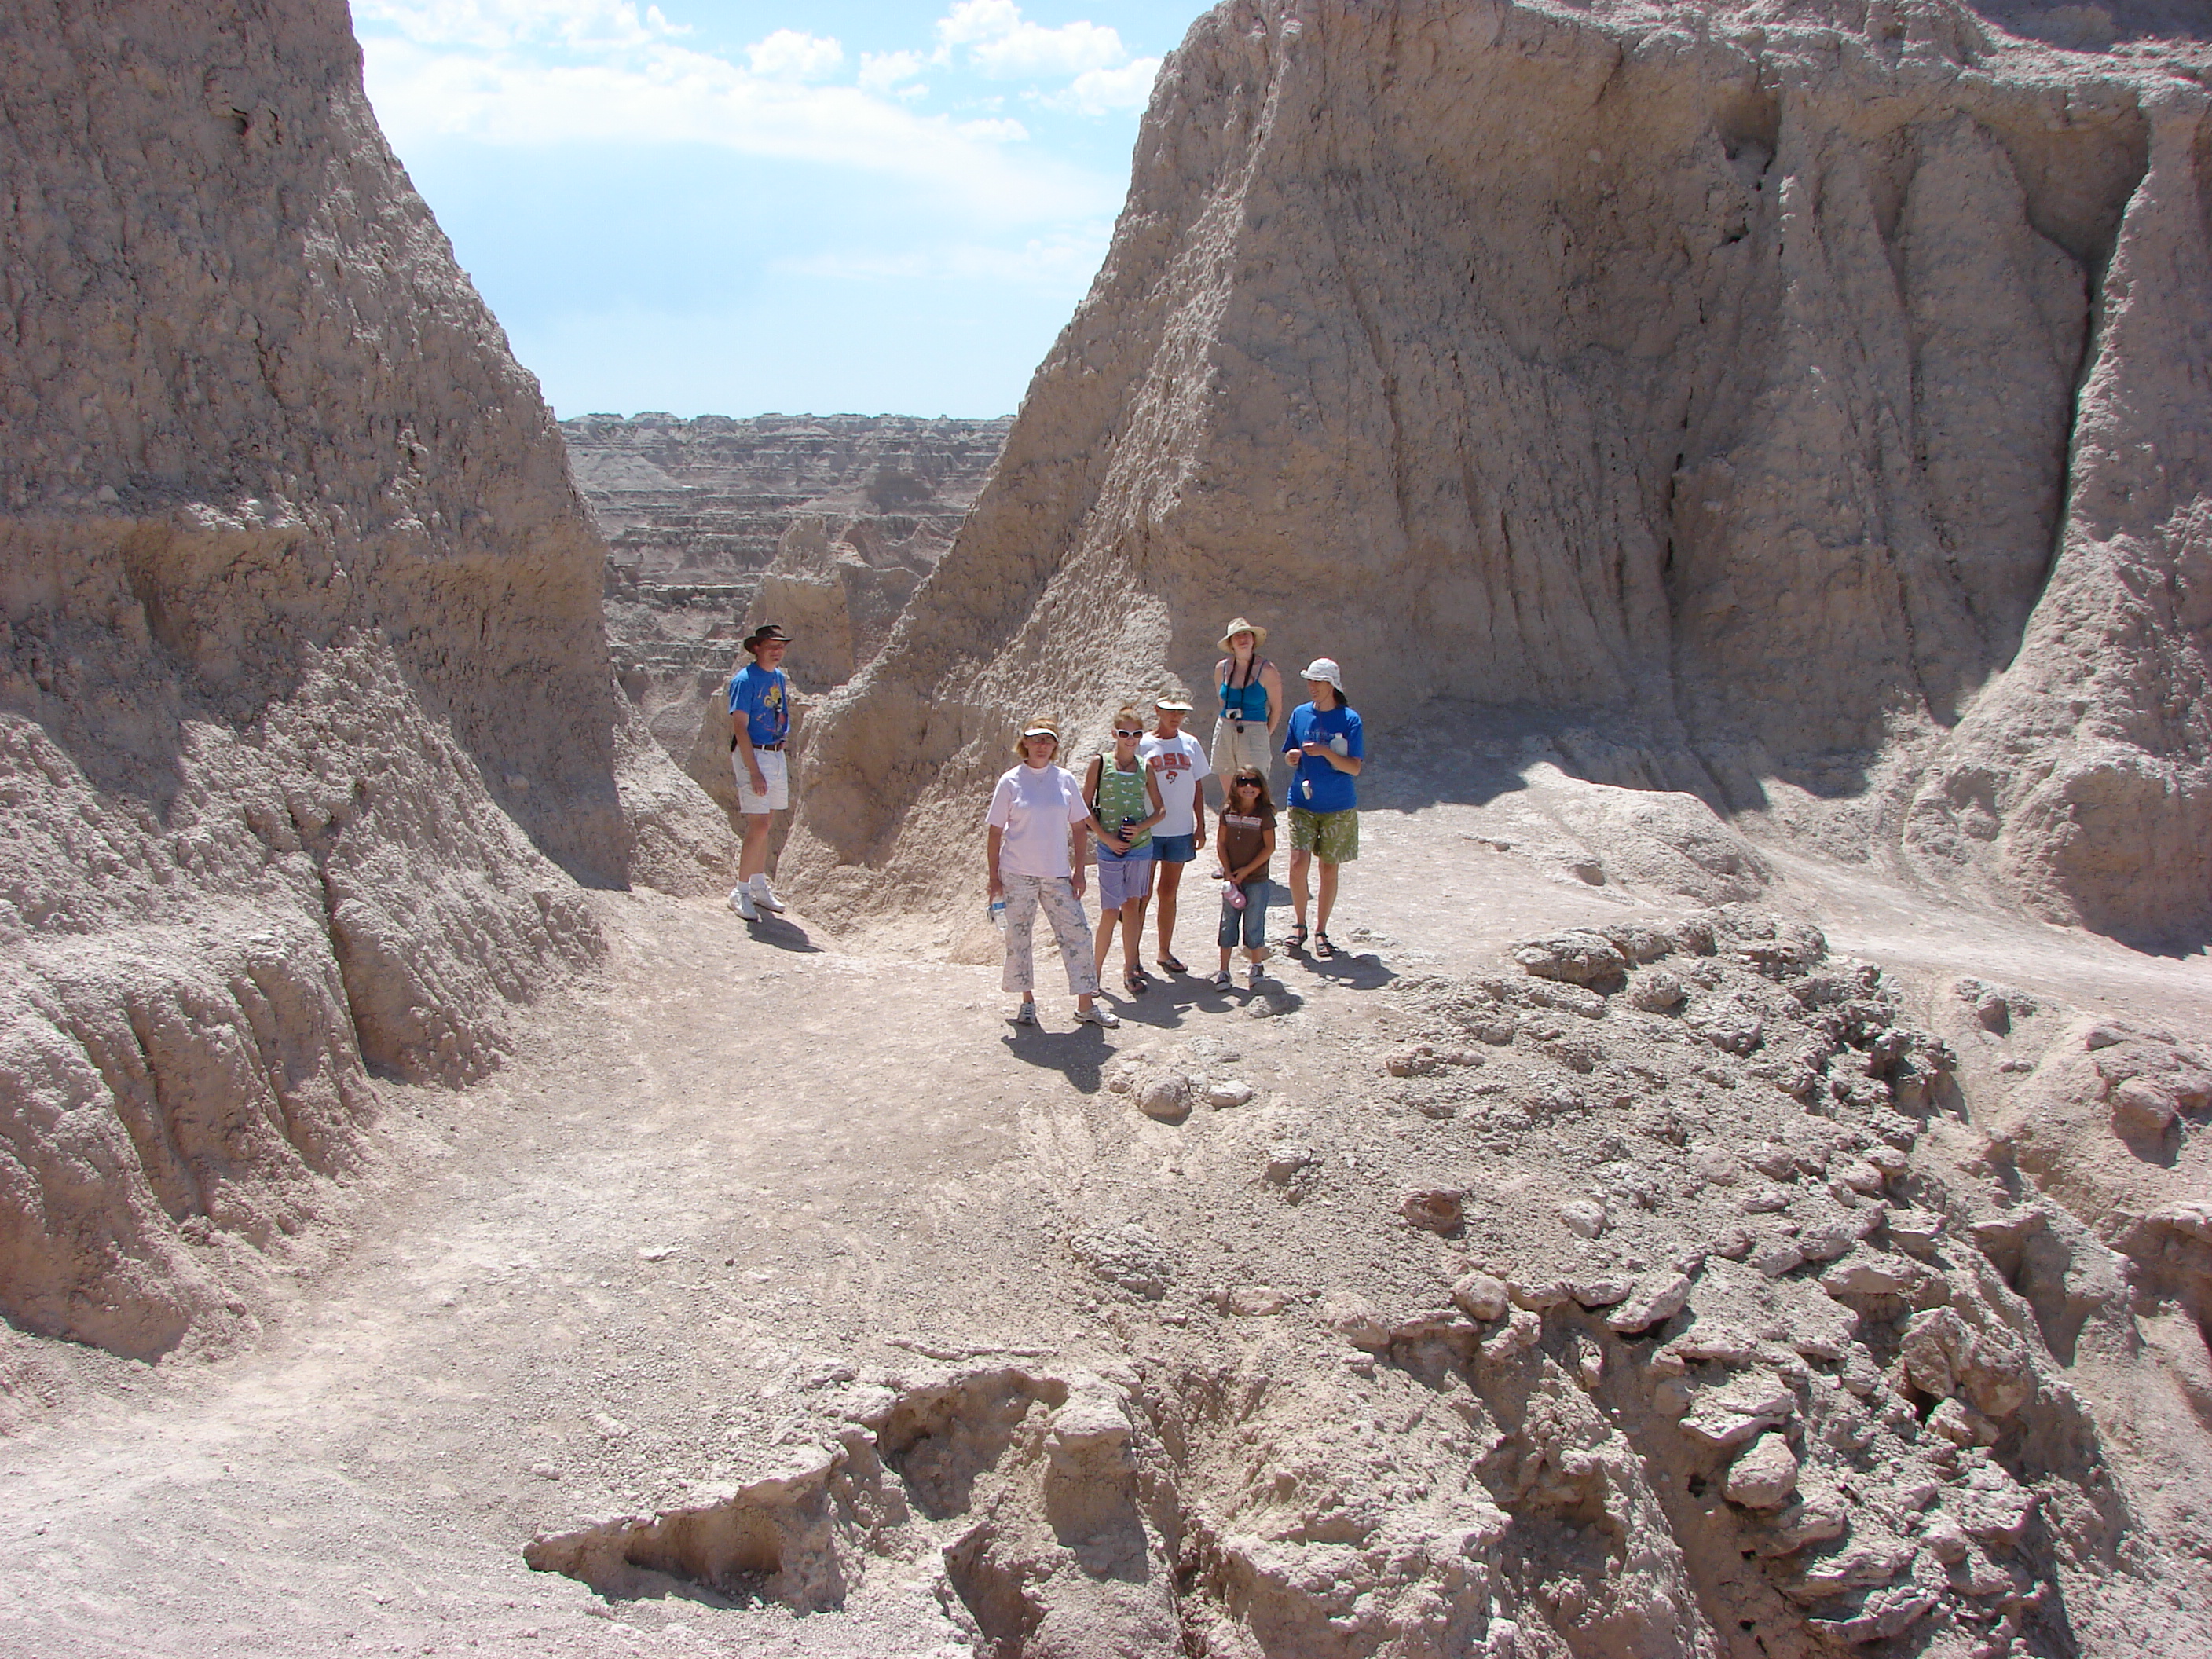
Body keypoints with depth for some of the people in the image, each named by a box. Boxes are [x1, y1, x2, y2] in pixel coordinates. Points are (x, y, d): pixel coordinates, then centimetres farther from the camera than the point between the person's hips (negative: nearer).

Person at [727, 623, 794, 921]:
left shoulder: (780, 677, 12)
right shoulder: (745, 680, -12)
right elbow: (740, 727, -17)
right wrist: (754, 771, -22)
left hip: (777, 754, 8)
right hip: (752, 755, -8)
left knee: (765, 825, 12)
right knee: (758, 826, -12)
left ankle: (759, 887, 21)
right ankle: (740, 893, -4)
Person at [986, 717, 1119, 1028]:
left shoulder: (1065, 780, 4)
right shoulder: (1011, 782, -2)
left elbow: (1080, 828, 8)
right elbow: (995, 833, 0)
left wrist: (1078, 872, 1)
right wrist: (994, 877, -3)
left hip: (1057, 875, 2)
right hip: (1018, 875, -2)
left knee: (1077, 934, -2)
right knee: (1018, 938, 4)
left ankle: (1086, 1005, 6)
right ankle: (1027, 1000, 20)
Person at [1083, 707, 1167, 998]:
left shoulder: (1145, 768, 6)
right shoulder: (1100, 763, -3)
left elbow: (1159, 809, 10)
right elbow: (1085, 808, -2)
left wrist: (1140, 827, -9)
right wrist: (1106, 837, -11)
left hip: (1140, 845, 3)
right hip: (1110, 847, -3)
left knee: (1133, 905, 10)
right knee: (1111, 910, -4)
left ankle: (1130, 969, 18)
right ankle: (1096, 971, 9)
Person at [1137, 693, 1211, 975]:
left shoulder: (1190, 745, 6)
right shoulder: (1144, 746, -5)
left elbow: (1197, 788, 11)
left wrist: (1200, 826, 7)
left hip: (1181, 830, 4)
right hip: (1148, 831, -3)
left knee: (1169, 892, 13)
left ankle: (1165, 952, 24)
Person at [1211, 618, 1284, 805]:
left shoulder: (1266, 670, -5)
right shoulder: (1222, 668, 7)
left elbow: (1276, 709, 0)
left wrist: (1265, 736, 2)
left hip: (1254, 735, -4)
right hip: (1224, 733, 5)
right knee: (1229, 798, 6)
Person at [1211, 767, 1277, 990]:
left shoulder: (1265, 814, -9)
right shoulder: (1228, 811, 0)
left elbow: (1269, 847, -9)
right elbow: (1221, 843, 4)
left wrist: (1247, 870, -12)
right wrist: (1228, 871, -6)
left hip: (1257, 879, -3)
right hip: (1232, 879, 3)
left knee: (1254, 924, 3)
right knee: (1228, 924, 5)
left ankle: (1255, 967, 21)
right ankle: (1223, 970, 12)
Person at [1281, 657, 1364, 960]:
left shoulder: (1349, 720, -7)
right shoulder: (1300, 714, 4)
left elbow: (1354, 767, -10)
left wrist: (1325, 752, -23)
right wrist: (1292, 756, -11)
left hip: (1338, 807, -2)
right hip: (1302, 802, 2)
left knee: (1329, 869, 6)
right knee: (1298, 863, -10)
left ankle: (1321, 931, 19)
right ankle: (1300, 924, 10)